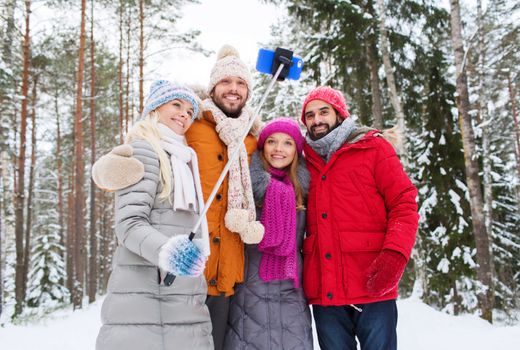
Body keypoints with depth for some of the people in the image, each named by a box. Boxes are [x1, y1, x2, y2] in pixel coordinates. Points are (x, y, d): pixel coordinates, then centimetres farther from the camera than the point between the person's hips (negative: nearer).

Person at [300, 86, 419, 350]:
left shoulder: (373, 148, 4)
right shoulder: (306, 162, 14)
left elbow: (404, 204, -2)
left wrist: (394, 255, -17)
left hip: (372, 286, -3)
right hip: (323, 291, 4)